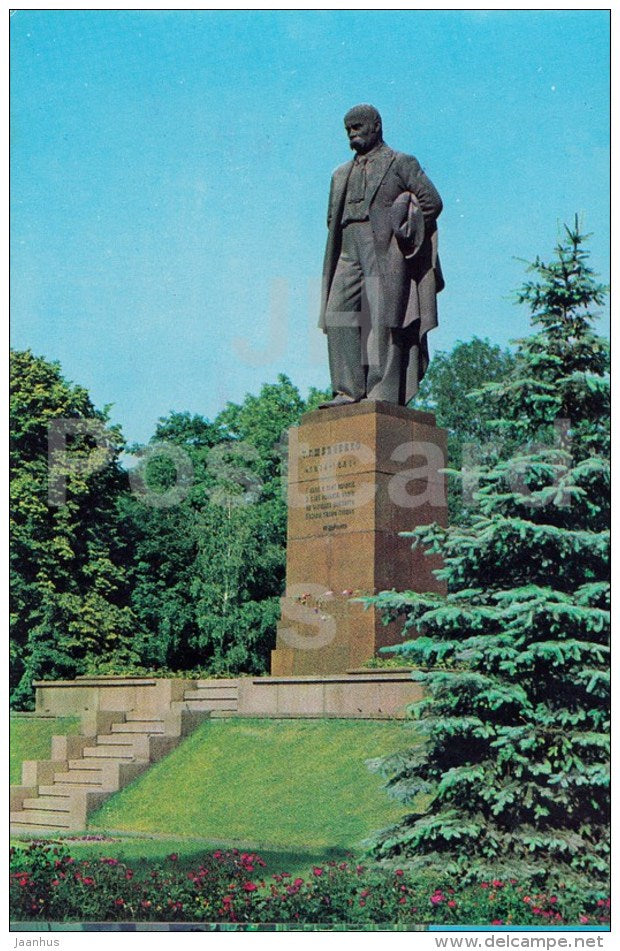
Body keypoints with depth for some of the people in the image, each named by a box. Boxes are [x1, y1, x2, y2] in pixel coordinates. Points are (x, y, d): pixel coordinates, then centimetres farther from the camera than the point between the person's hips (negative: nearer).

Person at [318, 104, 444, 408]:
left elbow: (432, 200, 0)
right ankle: (349, 390, -10)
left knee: (383, 320, -12)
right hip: (350, 254, 6)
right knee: (338, 316, -9)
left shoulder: (401, 163, 8)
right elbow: (333, 217, 29)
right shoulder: (343, 174, 25)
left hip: (385, 253, -6)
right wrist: (340, 243, 11)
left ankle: (384, 394, -14)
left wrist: (402, 234, -5)